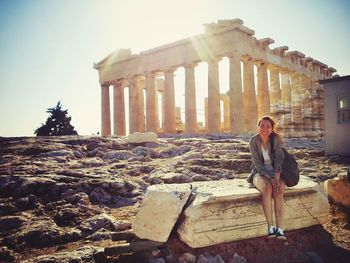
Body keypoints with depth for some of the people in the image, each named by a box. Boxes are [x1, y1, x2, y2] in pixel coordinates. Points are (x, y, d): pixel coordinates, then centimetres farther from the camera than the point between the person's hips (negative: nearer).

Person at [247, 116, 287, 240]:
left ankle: (280, 228, -33)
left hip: (275, 173, 2)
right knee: (267, 187, -34)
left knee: (279, 189, -30)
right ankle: (270, 226, -28)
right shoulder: (253, 141, -9)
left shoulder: (276, 139, -5)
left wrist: (276, 177, -26)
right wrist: (270, 178, -24)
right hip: (259, 173, -1)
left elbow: (279, 158, -10)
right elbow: (257, 163, -13)